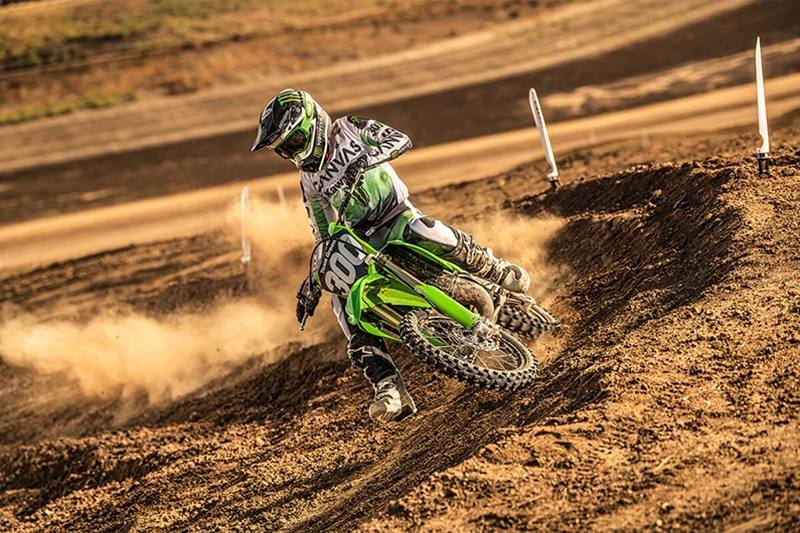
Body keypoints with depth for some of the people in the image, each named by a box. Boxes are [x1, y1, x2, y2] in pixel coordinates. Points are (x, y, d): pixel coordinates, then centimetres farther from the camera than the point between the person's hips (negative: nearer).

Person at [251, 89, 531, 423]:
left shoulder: (348, 130, 2)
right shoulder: (309, 180, 15)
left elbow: (400, 140, -11)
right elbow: (324, 237, 18)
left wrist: (365, 159, -28)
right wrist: (313, 282, 8)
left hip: (398, 217, -4)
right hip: (360, 245, 4)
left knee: (427, 233, -40)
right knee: (344, 302, -25)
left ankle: (498, 272, -12)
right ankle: (391, 392, -34)